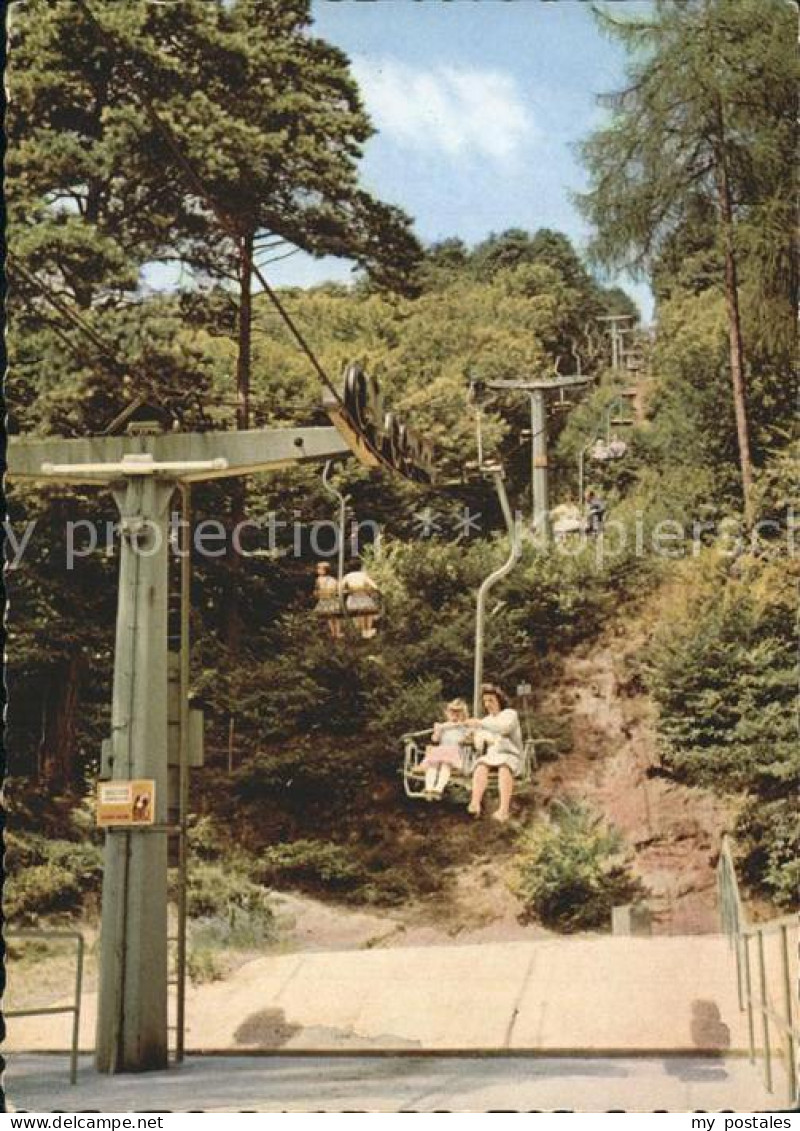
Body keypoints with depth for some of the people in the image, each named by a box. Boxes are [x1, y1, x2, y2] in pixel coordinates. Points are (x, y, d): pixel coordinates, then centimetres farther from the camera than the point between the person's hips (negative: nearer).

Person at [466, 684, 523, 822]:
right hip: (489, 756, 3)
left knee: (504, 768, -39)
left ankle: (504, 810, -56)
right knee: (481, 767, -33)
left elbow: (504, 728, -17)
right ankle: (475, 805, -56)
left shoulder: (510, 714, 7)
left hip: (509, 757, -3)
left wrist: (481, 723, -23)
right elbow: (479, 746, 13)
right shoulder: (485, 721, 23)